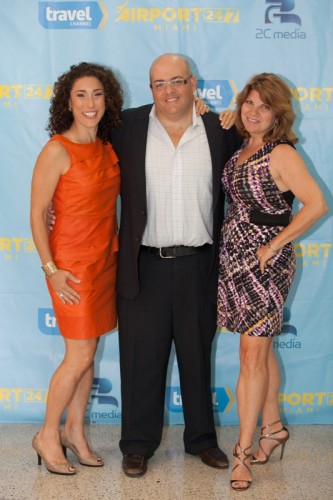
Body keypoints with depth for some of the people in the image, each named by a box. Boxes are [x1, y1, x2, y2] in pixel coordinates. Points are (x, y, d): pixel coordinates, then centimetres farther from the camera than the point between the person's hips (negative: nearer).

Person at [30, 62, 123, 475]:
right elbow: (37, 214, -12)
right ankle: (48, 436, 15)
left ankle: (74, 431, 26)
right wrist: (51, 269, -16)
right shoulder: (57, 150, -13)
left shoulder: (106, 148, 7)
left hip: (105, 259, 7)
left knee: (88, 352, 12)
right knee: (80, 356, -3)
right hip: (73, 262, -6)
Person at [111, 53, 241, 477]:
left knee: (198, 355, 14)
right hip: (144, 266, -1)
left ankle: (201, 438, 30)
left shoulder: (220, 130, 2)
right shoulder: (128, 127, 0)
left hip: (198, 266, 1)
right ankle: (138, 443, 23)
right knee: (141, 356, 7)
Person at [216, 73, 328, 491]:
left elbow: (316, 204, -19)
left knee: (253, 354, -5)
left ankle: (243, 451, 3)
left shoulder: (281, 154, -13)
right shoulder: (241, 150, 9)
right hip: (234, 256, 7)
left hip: (264, 262, -7)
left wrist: (274, 246, -16)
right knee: (260, 348, 16)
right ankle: (272, 428, 30)